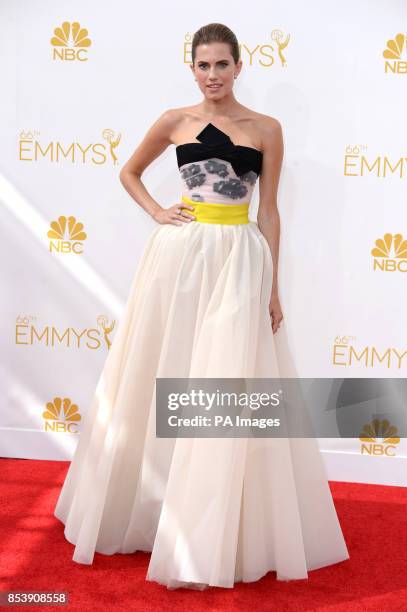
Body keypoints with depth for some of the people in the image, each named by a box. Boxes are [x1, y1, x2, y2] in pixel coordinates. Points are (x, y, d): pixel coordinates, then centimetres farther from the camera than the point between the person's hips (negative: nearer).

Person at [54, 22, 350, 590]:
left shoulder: (267, 128, 4)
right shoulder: (175, 121, 6)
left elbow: (269, 211, 5)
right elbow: (129, 171, 20)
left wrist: (274, 287, 1)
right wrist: (156, 212, 2)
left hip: (240, 263, -1)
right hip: (179, 257, 1)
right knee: (167, 386, 8)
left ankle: (214, 538, 11)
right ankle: (152, 511, 28)